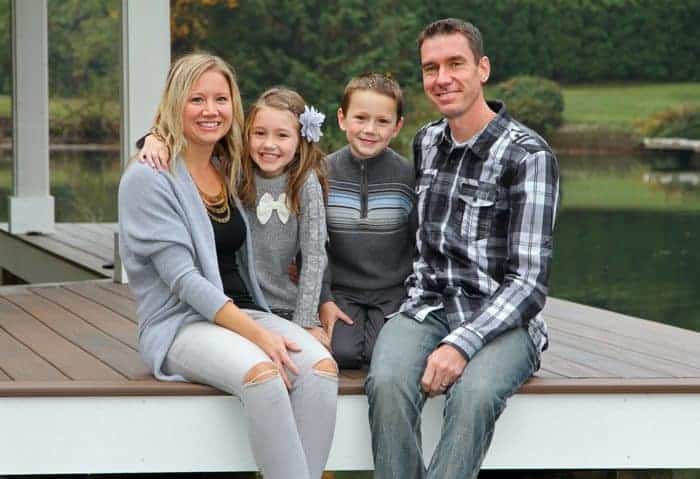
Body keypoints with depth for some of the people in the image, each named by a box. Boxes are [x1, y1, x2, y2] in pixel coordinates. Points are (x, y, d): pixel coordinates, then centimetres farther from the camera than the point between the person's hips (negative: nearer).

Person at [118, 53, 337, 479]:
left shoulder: (230, 173, 15)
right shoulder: (148, 179, -6)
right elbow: (183, 279, -14)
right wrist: (257, 333, -23)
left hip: (245, 312, 6)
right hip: (180, 324, -6)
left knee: (321, 366, -26)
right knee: (262, 372, -36)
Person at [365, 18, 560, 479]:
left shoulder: (529, 156, -8)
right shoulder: (426, 141, 12)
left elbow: (529, 281, -14)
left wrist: (462, 343, -25)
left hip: (500, 320, -4)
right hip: (427, 307, 4)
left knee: (473, 395, -37)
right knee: (387, 384, -30)